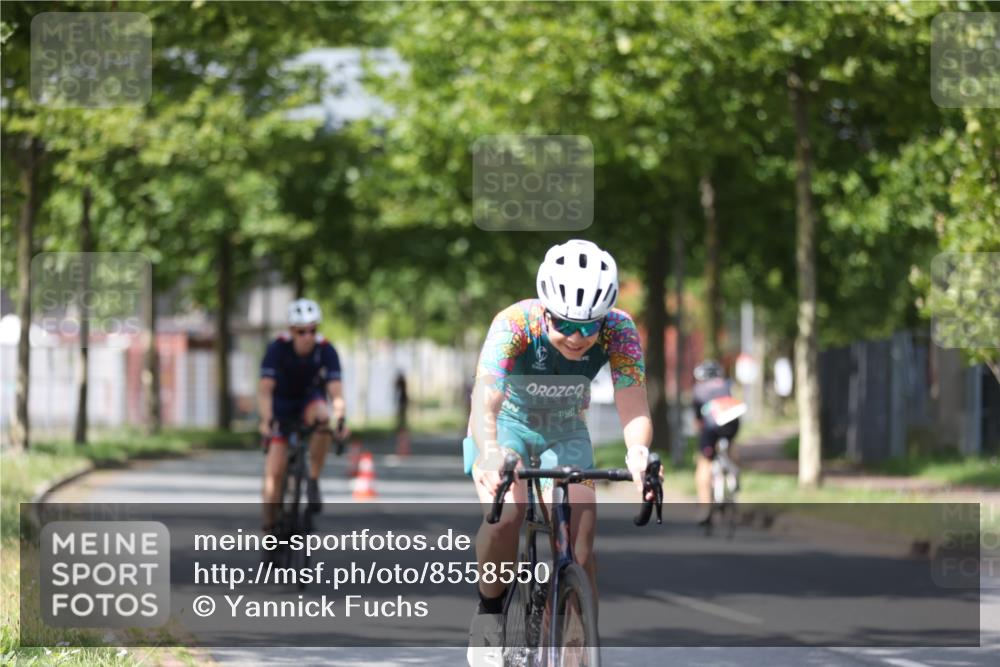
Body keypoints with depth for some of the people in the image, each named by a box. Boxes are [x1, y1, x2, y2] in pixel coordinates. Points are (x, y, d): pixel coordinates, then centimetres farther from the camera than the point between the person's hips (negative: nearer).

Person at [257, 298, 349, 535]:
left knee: (322, 416, -36)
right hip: (282, 403, -1)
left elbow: (335, 390, -30)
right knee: (274, 471, -13)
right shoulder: (278, 349, -26)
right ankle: (269, 528, -3)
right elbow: (264, 390, -34)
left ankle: (313, 481, -21)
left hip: (310, 400, 1)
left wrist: (341, 420, -48)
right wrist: (267, 420, -50)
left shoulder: (326, 350, -22)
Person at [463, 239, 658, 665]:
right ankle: (489, 611, -5)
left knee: (581, 541, -13)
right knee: (506, 514, -29)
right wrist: (490, 455, -66)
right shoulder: (515, 324, -34)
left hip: (565, 431, 3)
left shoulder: (618, 331, -28)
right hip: (506, 423, -2)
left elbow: (633, 410, -34)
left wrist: (639, 451, -58)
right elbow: (485, 402, -45)